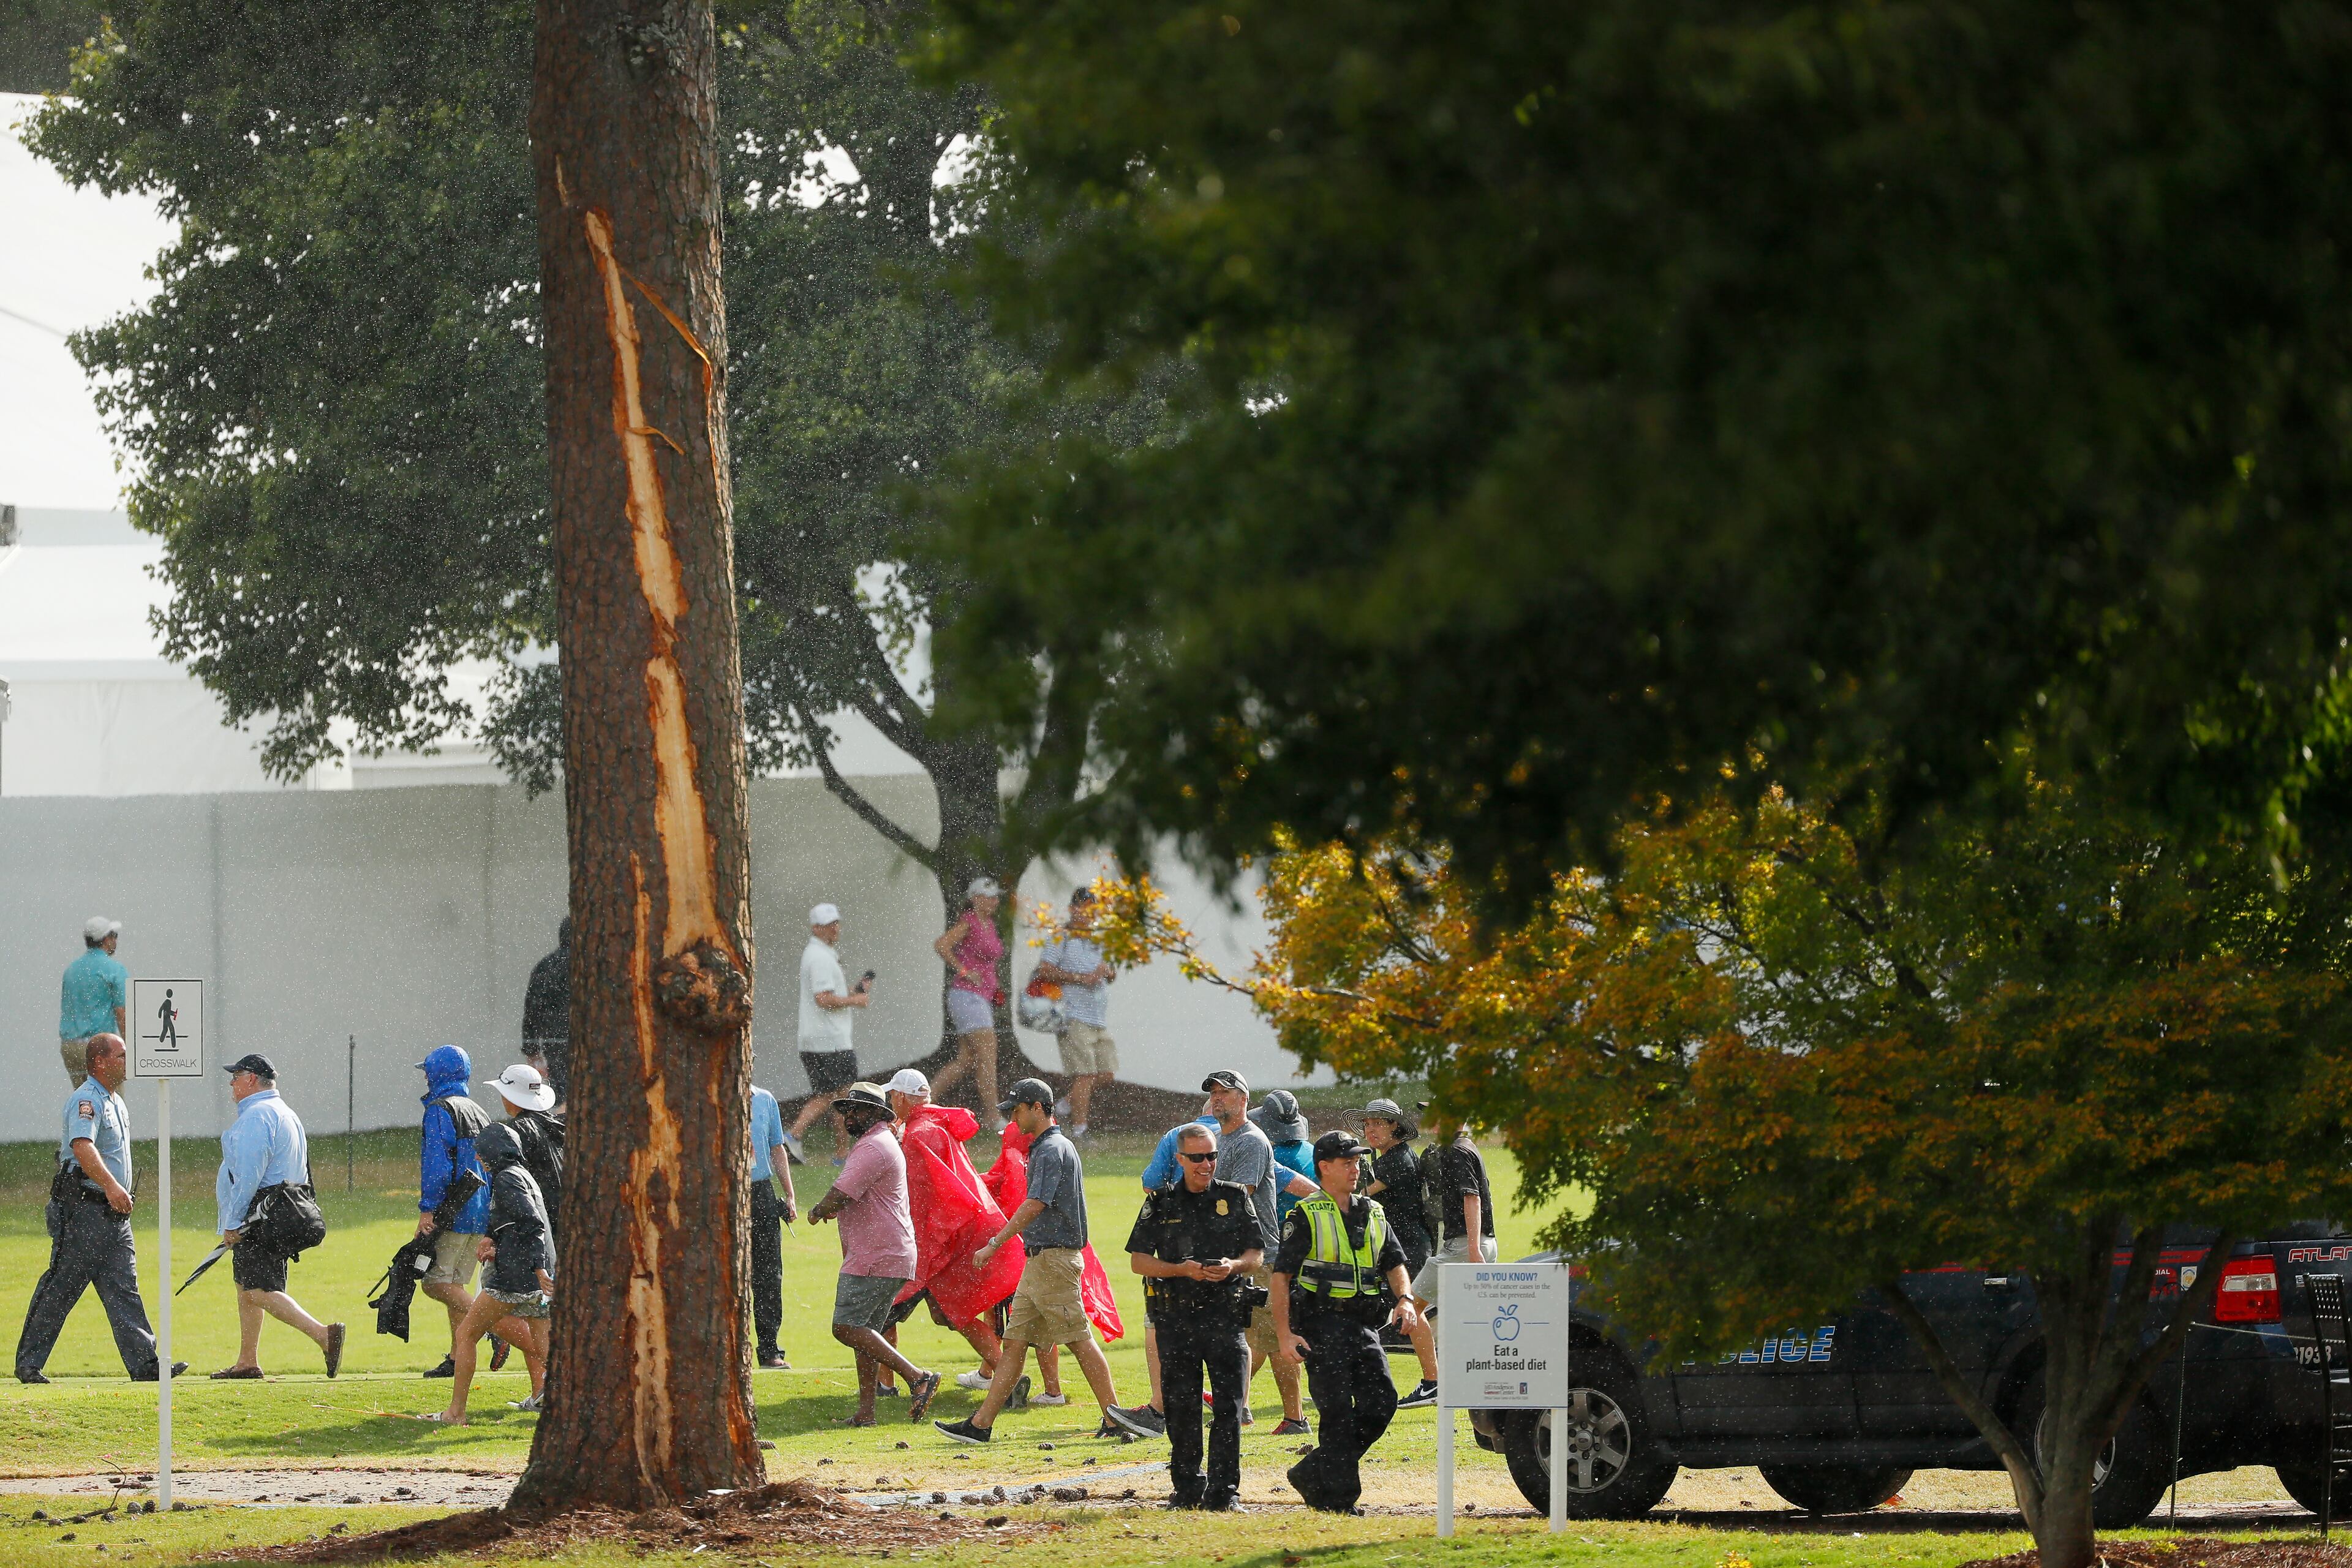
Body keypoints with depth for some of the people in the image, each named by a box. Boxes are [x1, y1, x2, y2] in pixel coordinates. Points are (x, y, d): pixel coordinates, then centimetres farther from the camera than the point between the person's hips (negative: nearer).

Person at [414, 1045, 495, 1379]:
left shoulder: (440, 1111, -8)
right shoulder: (480, 1114, 19)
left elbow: (437, 1165, -18)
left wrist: (427, 1210, -17)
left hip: (454, 1212, -9)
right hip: (481, 1214, 9)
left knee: (437, 1282, -12)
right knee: (454, 1285, 11)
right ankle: (457, 1358, 7)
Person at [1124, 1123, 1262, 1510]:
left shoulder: (1235, 1198, 9)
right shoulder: (1161, 1205, 8)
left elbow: (1257, 1255, 8)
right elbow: (1138, 1260, 5)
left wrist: (1234, 1266, -15)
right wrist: (1181, 1270, -12)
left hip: (1226, 1314, -1)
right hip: (1176, 1315, 1)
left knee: (1229, 1405, -7)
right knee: (1181, 1406, 4)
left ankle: (1224, 1490, -4)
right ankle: (1187, 1488, 14)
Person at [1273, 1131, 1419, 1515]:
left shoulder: (1373, 1213, 16)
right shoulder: (1307, 1216, -2)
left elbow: (1394, 1262, 21)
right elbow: (1282, 1275, -5)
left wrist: (1404, 1299, 0)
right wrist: (1284, 1335, -14)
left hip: (1363, 1323, 6)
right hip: (1322, 1324, -6)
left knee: (1382, 1403, -3)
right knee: (1338, 1411, -8)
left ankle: (1314, 1475, 10)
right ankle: (1339, 1496, 0)